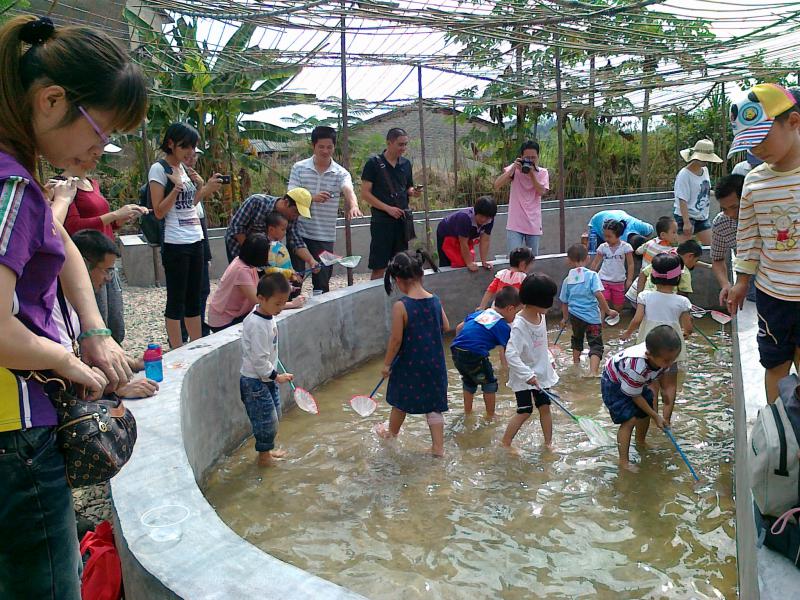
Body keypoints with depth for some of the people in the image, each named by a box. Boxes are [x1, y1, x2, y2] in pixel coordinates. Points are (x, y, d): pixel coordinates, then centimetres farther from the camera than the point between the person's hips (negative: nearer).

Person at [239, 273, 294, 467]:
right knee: (267, 420, 0)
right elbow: (259, 360, -25)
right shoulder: (257, 325, -26)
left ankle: (267, 450, 36)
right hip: (255, 382, -9)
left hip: (266, 378, 9)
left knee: (274, 416, 20)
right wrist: (276, 376, -17)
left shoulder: (268, 317, 3)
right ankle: (264, 457, 17)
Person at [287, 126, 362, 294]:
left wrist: (354, 206, -44)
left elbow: (349, 191, -21)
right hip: (299, 232, 0)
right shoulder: (299, 168, 1)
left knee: (322, 281, 6)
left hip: (325, 236, 0)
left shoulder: (341, 173, -1)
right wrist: (312, 198, -23)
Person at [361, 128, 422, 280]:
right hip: (382, 219, -5)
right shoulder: (373, 163, -4)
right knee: (379, 267, -3)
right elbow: (365, 194, -7)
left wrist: (413, 192, -3)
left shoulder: (406, 164, 11)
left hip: (403, 219, 5)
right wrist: (388, 208, -15)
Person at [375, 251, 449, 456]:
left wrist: (387, 363, -6)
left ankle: (391, 433, 45)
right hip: (434, 363, 4)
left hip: (409, 364, -3)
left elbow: (396, 339, -18)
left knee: (400, 401, 20)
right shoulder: (435, 301, -6)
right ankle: (438, 447, 19)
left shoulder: (401, 306, -21)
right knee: (434, 405, 15)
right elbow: (446, 326, 7)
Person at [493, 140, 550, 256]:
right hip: (515, 225, -2)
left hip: (533, 225, 2)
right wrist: (513, 168, -18)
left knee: (533, 258, 10)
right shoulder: (514, 168, 0)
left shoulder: (542, 172, 5)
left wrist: (532, 173, -15)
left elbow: (542, 192, -10)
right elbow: (497, 185, -12)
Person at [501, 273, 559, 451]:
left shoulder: (541, 316, -1)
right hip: (524, 377, -7)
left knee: (545, 407, 11)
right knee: (525, 412, -2)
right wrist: (527, 375, -33)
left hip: (541, 373, 7)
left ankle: (548, 443, 25)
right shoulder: (519, 325, -26)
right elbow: (511, 354, -32)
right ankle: (505, 443, 16)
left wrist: (549, 359, 17)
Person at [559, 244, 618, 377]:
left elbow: (564, 302, 10)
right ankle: (594, 371, -19)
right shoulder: (591, 275, -10)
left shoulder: (568, 279, 2)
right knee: (596, 344, -1)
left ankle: (576, 362, 46)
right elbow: (598, 294, -21)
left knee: (577, 338, 29)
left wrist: (565, 318, 25)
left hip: (575, 316, 4)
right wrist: (608, 311, -10)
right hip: (592, 316, -4)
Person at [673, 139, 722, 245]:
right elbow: (682, 201, -20)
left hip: (702, 216, 8)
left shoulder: (705, 170, 7)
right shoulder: (684, 175, -16)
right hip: (686, 216, -8)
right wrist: (686, 222, -25)